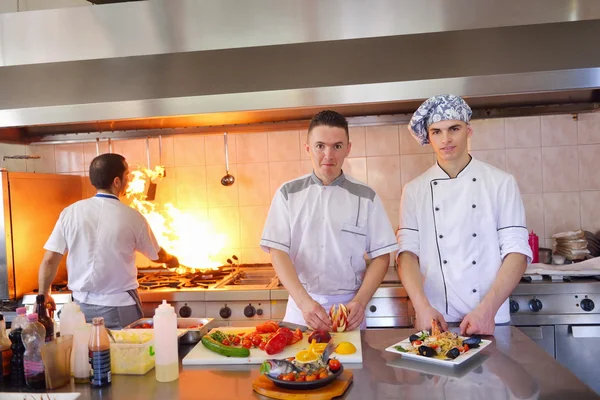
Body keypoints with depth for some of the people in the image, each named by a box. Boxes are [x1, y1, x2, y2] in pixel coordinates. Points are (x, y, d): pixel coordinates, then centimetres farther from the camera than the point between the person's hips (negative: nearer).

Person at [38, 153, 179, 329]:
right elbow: (156, 255, 6)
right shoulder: (132, 217, -10)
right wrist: (171, 260, 28)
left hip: (83, 306, 4)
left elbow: (49, 260, -3)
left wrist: (43, 296, 13)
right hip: (119, 307, -3)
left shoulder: (70, 212, -5)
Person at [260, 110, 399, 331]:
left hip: (349, 307, 0)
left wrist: (360, 301, -14)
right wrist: (304, 301, -20)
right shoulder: (288, 194, -1)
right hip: (301, 305, 0)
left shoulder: (366, 197, -1)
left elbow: (381, 256, 0)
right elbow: (278, 252, -7)